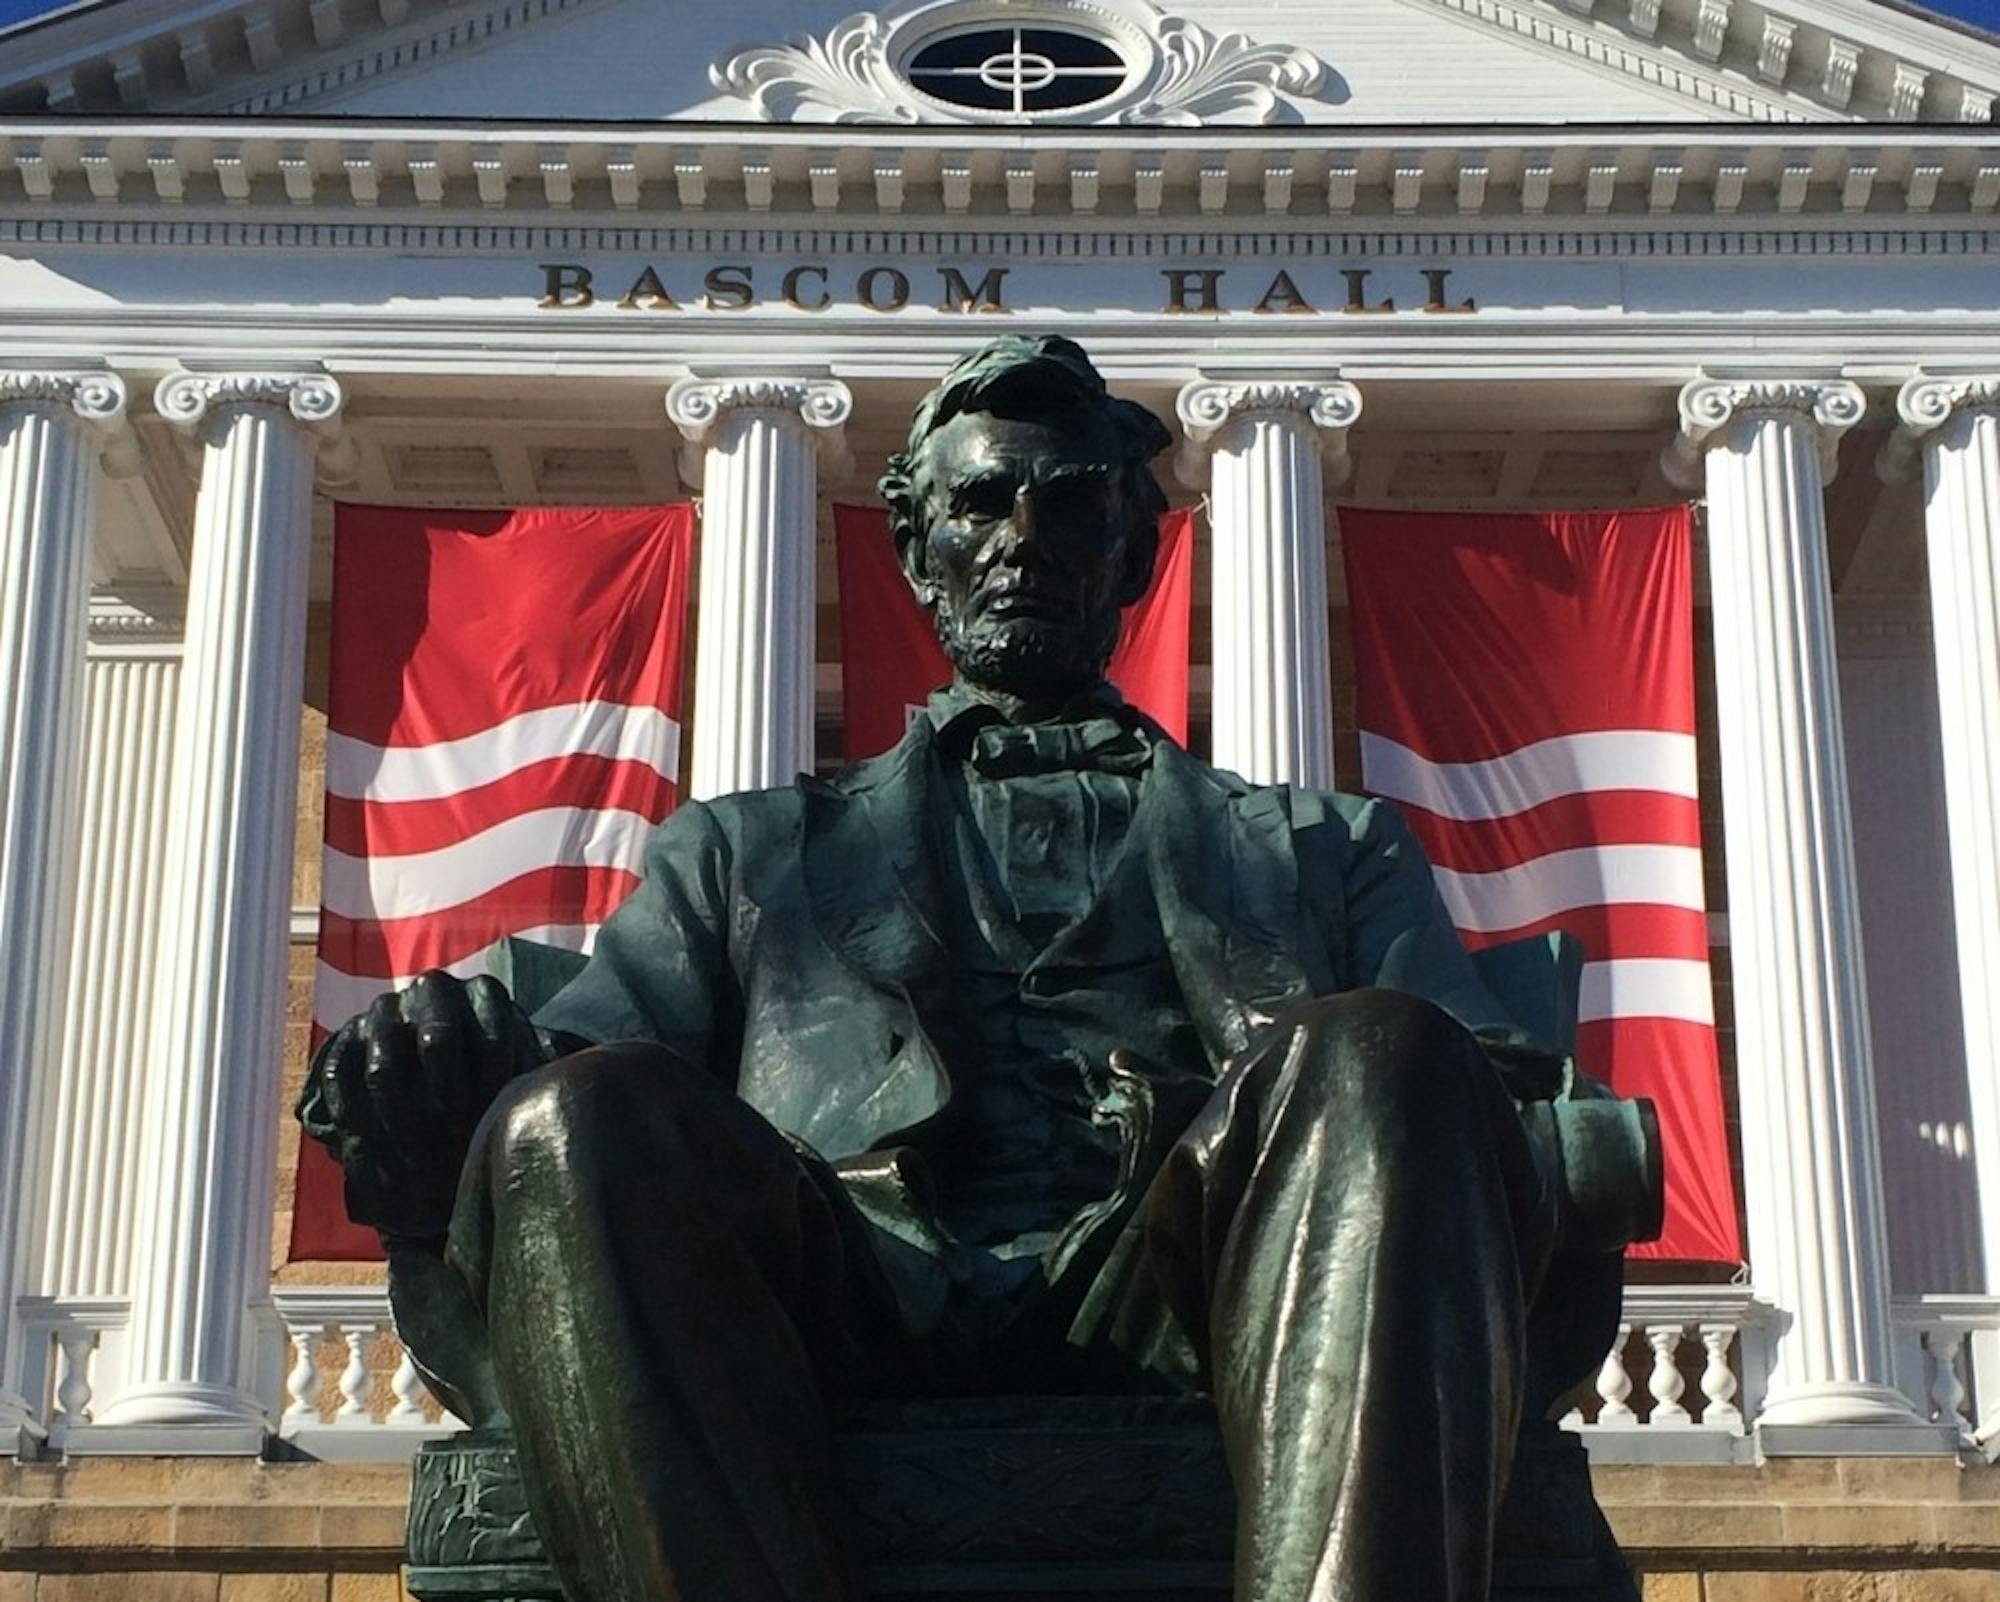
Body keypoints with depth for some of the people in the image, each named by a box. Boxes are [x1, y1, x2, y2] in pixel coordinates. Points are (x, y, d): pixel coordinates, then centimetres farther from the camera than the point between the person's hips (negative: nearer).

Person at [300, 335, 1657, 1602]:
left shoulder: (1329, 850, 33)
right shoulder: (752, 851, 33)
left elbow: (1498, 1103, 17)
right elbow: (573, 1075, 19)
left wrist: (1586, 1150, -9)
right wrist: (442, 1109, -7)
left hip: (1179, 1317, 0)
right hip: (847, 1320, 1)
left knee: (1377, 1059, -32)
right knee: (575, 1119, -31)